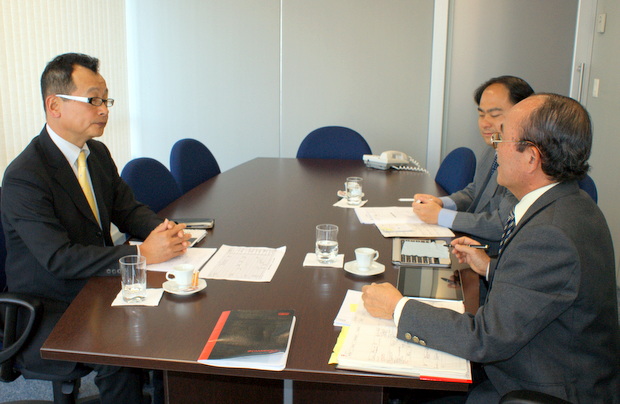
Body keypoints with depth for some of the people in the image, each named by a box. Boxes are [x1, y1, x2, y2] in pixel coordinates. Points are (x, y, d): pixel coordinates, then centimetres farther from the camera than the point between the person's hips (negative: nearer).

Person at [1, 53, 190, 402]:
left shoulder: (97, 153, 5)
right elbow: (59, 258, -25)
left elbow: (128, 209, 9)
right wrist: (142, 253, -30)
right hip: (50, 314, -7)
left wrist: (163, 230, -13)